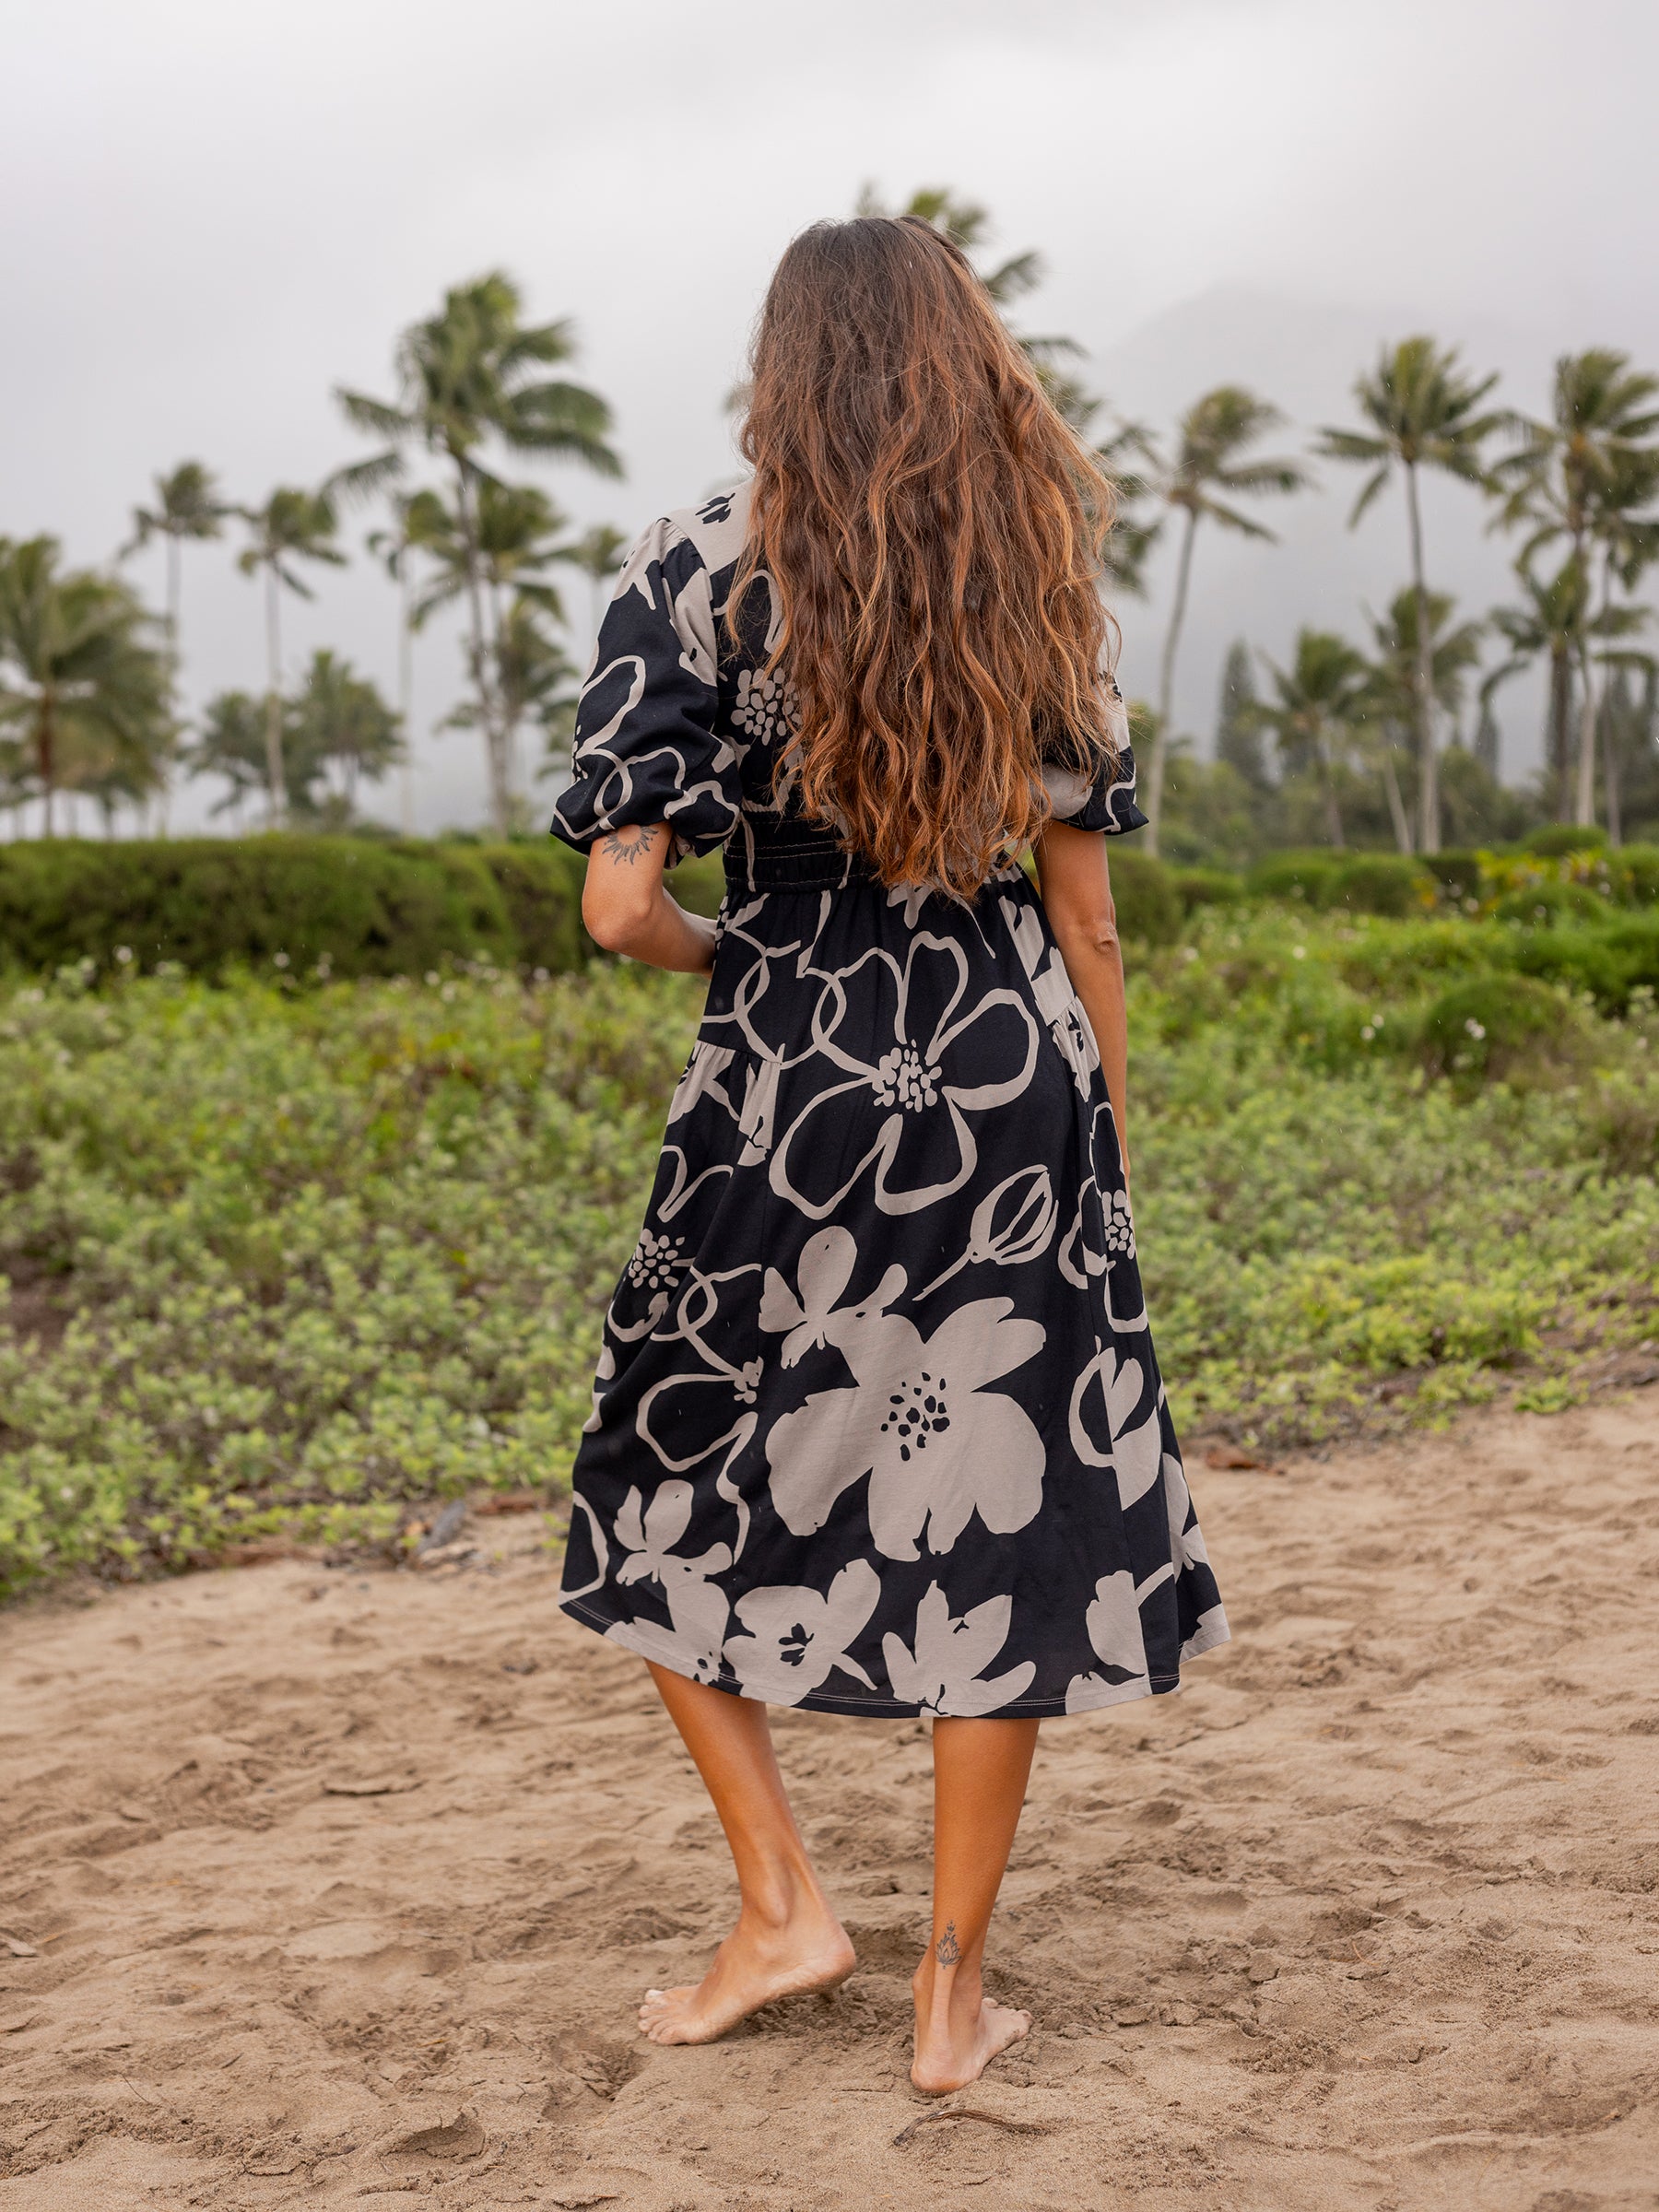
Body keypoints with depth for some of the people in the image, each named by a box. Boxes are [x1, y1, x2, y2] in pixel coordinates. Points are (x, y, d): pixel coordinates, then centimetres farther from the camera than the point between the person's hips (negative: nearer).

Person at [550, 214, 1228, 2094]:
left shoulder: (700, 568, -4)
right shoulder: (1042, 575, 4)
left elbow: (619, 903, -11)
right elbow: (1083, 906, 5)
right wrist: (1109, 1151, 13)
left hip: (790, 1083, -2)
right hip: (1011, 1080, 3)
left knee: (671, 1486, 19)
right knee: (1007, 1519, 11)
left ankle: (780, 1903, 17)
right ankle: (954, 1990, 18)